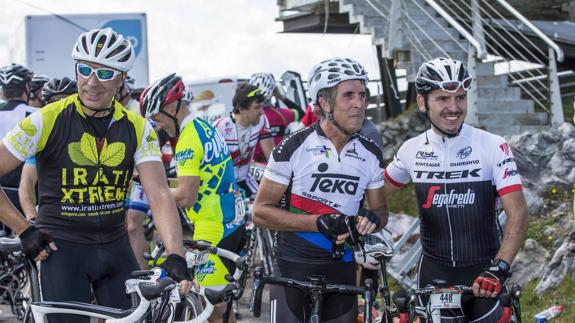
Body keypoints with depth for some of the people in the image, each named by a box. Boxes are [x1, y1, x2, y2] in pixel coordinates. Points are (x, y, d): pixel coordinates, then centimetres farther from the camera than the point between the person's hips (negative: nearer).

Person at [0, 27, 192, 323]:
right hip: (62, 248, -3)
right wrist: (24, 231, -9)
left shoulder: (137, 129, -3)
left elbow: (159, 195, -12)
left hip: (115, 248, 3)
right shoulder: (47, 121, -11)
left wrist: (176, 257, -26)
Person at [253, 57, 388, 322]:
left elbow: (380, 209, 14)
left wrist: (373, 218, -11)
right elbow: (261, 212, -9)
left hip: (341, 269, 4)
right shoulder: (293, 148, -10)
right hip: (293, 269, -4)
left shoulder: (370, 154, 2)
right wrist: (318, 222, -21)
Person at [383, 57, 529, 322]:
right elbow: (378, 193, 16)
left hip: (482, 273, -2)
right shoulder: (412, 150, 0)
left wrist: (499, 269, -28)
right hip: (434, 272, 3)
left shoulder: (493, 147, -10)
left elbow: (518, 213, -16)